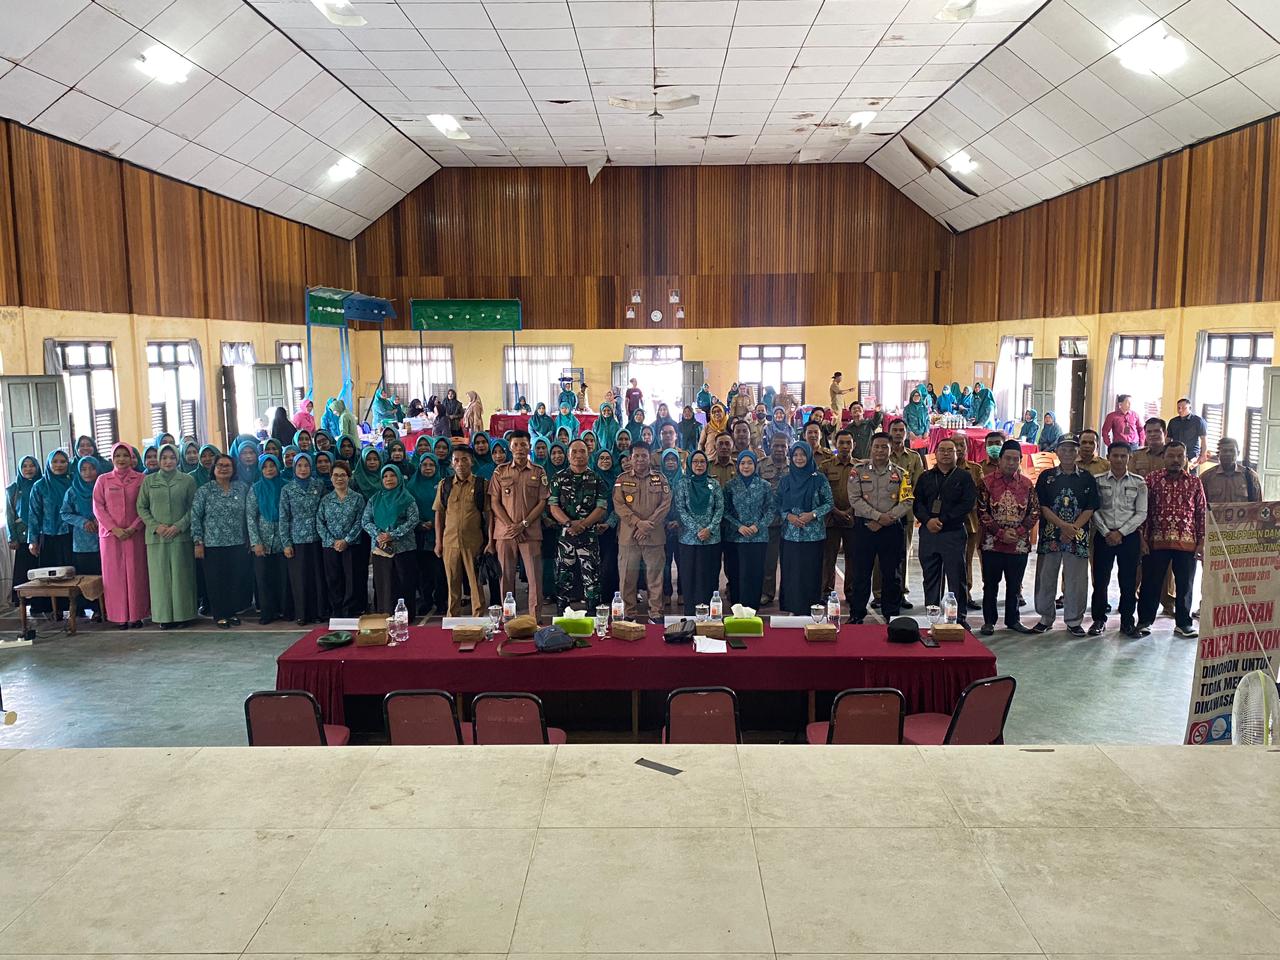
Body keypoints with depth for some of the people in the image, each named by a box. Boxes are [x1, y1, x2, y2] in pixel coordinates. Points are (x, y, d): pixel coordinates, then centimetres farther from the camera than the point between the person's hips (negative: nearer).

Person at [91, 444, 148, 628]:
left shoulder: (141, 479, 3)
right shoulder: (103, 480, 7)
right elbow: (98, 507, 2)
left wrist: (133, 527, -12)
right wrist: (114, 528, -9)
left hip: (134, 534, -1)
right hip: (110, 534, 1)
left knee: (136, 574, 0)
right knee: (114, 574, 1)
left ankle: (136, 615, 5)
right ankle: (119, 616, 6)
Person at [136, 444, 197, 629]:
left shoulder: (187, 481, 4)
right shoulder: (149, 481, 8)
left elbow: (193, 507, 2)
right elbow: (141, 507, 8)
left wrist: (179, 526, -11)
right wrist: (156, 526, -6)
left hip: (181, 536, -1)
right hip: (156, 537, 1)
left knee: (181, 575, 1)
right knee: (160, 576, 2)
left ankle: (183, 614, 8)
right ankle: (164, 616, 8)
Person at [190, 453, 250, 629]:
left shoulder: (242, 489, 6)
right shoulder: (204, 491, 0)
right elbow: (195, 517, -1)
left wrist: (248, 539, 8)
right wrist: (198, 542, -5)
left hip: (238, 544, 2)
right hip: (213, 544, -2)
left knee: (237, 580, 5)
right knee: (216, 581, 3)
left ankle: (232, 612, 20)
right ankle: (219, 615, 14)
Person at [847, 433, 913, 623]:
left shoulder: (900, 474, 5)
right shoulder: (859, 471, 3)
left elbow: (907, 502, -3)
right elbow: (854, 499, -6)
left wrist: (883, 521, -13)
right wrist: (878, 516, -16)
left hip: (892, 529, 1)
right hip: (864, 527, -1)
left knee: (892, 574, 7)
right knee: (860, 573, 3)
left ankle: (892, 615, 19)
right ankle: (856, 615, 13)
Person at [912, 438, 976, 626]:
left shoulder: (965, 477, 5)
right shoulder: (925, 477, 15)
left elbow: (967, 504, -6)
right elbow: (917, 503, 6)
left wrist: (943, 521, -12)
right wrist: (928, 520, -12)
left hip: (953, 533, -3)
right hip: (928, 533, 3)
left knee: (956, 577, -2)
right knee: (930, 578, 8)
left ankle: (960, 616, 5)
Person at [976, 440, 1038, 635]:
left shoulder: (1027, 484, 5)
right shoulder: (988, 483, -1)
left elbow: (1035, 512, 5)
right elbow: (982, 512, -4)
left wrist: (1019, 532, -9)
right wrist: (1001, 533, -12)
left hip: (1020, 544, 2)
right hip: (992, 543, -2)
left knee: (1015, 585, 10)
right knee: (991, 584, 5)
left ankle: (1013, 619, 23)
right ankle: (989, 621, 16)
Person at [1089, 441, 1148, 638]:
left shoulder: (1138, 483, 3)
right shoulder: (1098, 481, 3)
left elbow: (1141, 513, -1)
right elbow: (1094, 510, -1)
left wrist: (1120, 532, -9)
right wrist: (1106, 533, -11)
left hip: (1130, 536, 0)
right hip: (1104, 536, 0)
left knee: (1129, 581, 4)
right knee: (1100, 579, 2)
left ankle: (1127, 622, 15)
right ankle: (1099, 619, 14)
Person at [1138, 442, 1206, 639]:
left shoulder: (1195, 482, 7)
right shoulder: (1153, 479, 3)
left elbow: (1202, 513, 8)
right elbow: (1143, 510, 2)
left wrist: (1202, 542, 2)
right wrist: (1142, 538, -4)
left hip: (1187, 543, 1)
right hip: (1156, 541, -1)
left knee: (1185, 584, 8)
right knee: (1151, 583, 4)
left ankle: (1183, 623, 19)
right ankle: (1145, 620, 15)